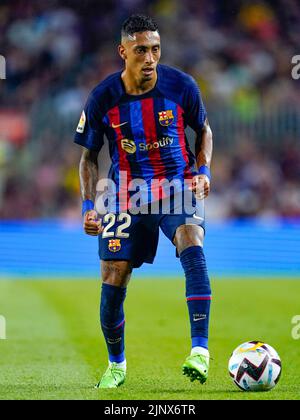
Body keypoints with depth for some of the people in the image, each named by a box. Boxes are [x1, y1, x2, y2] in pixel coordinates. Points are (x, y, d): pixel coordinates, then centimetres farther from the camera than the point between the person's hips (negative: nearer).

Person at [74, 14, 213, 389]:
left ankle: (200, 350, -33)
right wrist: (88, 205, -7)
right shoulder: (103, 98, -9)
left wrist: (204, 170, -7)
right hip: (127, 197, 1)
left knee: (192, 248, -31)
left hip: (179, 187, -1)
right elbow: (89, 155, 4)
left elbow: (203, 129, 9)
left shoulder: (181, 86, -10)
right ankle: (116, 365, 26)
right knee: (113, 284, 0)